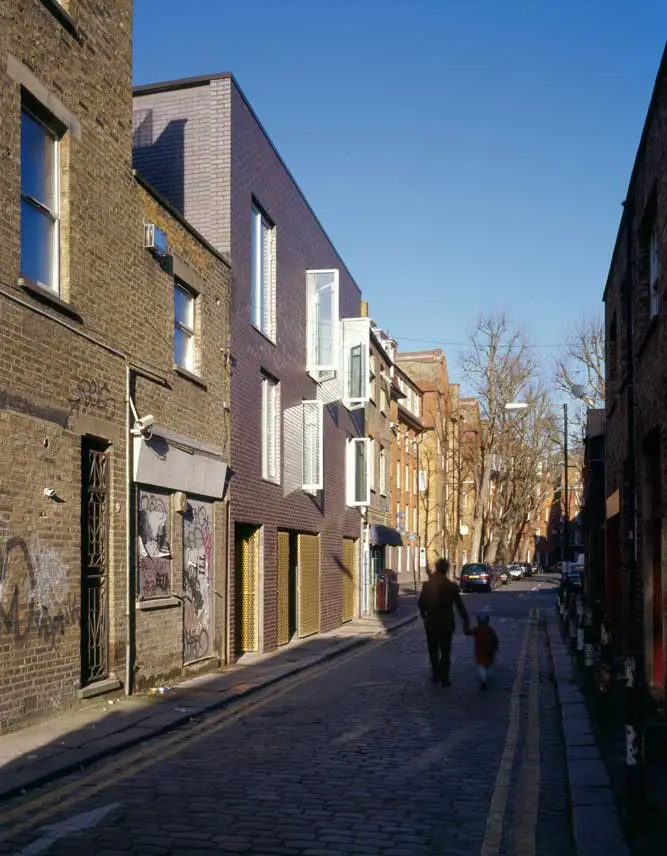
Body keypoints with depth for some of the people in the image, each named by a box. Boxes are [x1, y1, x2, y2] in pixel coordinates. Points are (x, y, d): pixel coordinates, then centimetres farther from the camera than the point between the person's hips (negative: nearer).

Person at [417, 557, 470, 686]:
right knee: (445, 651, 9)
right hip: (446, 622, 0)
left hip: (431, 621, 1)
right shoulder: (452, 586, -10)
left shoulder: (427, 585, -8)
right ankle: (444, 677, 7)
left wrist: (423, 613, 17)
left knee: (433, 650, 17)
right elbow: (460, 605, -7)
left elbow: (421, 603, -3)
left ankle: (436, 674, 14)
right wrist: (466, 621, 1)